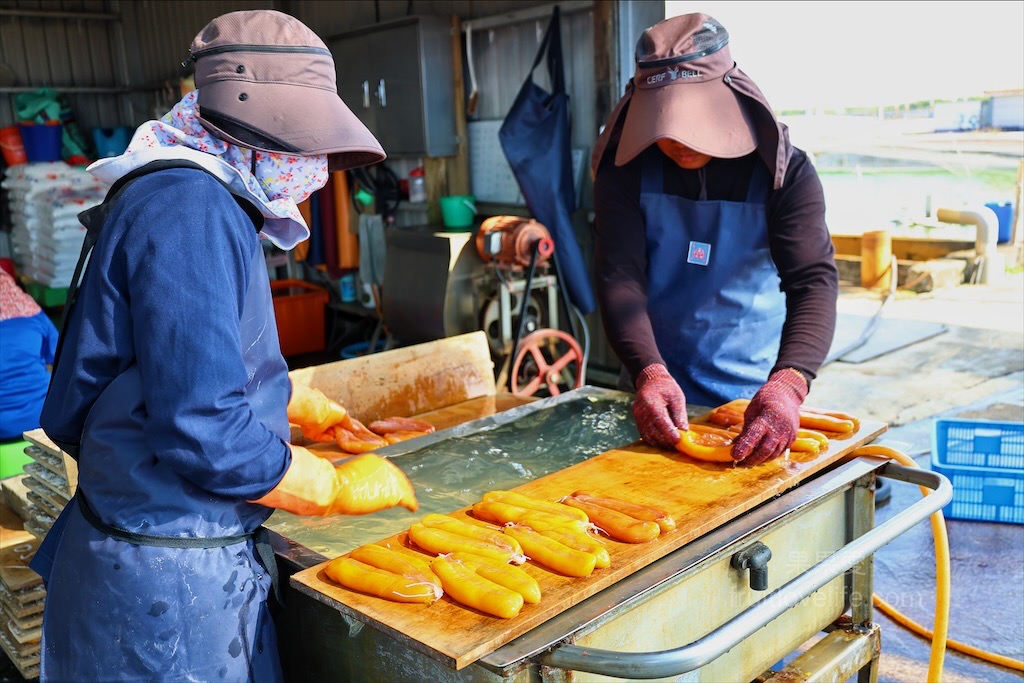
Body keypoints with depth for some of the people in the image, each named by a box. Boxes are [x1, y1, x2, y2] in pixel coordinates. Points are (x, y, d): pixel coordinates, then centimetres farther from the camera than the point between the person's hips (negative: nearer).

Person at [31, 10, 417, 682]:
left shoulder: (214, 205, 10)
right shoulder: (188, 211, -23)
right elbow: (203, 432, -28)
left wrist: (306, 406, 21)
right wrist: (341, 486, -15)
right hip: (167, 583, -9)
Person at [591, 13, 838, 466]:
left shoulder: (785, 173, -12)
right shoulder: (624, 169, -9)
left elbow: (814, 281, -23)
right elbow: (619, 276, -18)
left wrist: (789, 383, -41)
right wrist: (649, 373, -35)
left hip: (755, 401, -1)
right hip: (659, 395, 1)